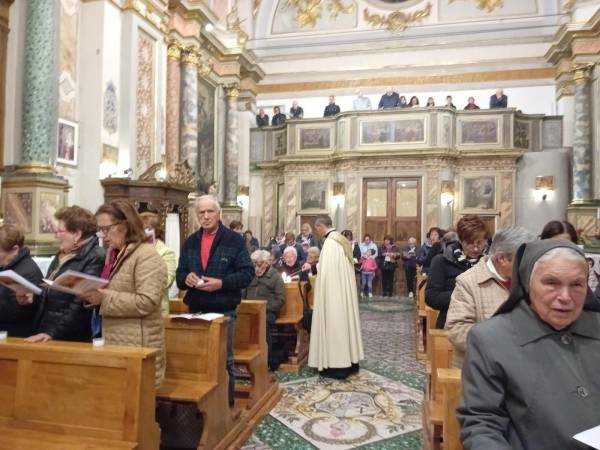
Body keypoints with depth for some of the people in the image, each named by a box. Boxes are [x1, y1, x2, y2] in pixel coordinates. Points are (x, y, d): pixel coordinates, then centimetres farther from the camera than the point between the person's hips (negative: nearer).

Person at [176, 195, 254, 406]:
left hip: (223, 311, -4)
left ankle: (226, 403, 21)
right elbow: (179, 275, 12)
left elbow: (247, 273, -8)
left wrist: (221, 283, -21)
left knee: (224, 360, 7)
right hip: (195, 311, 4)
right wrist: (186, 278, -12)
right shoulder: (190, 242, 11)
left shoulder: (234, 240, -4)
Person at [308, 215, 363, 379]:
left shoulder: (330, 243, -18)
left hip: (333, 292, -9)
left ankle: (337, 365, 5)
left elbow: (327, 272, -21)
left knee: (334, 324, -2)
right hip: (344, 290, 9)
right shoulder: (341, 240, 11)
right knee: (344, 322, 14)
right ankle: (350, 361, 23)